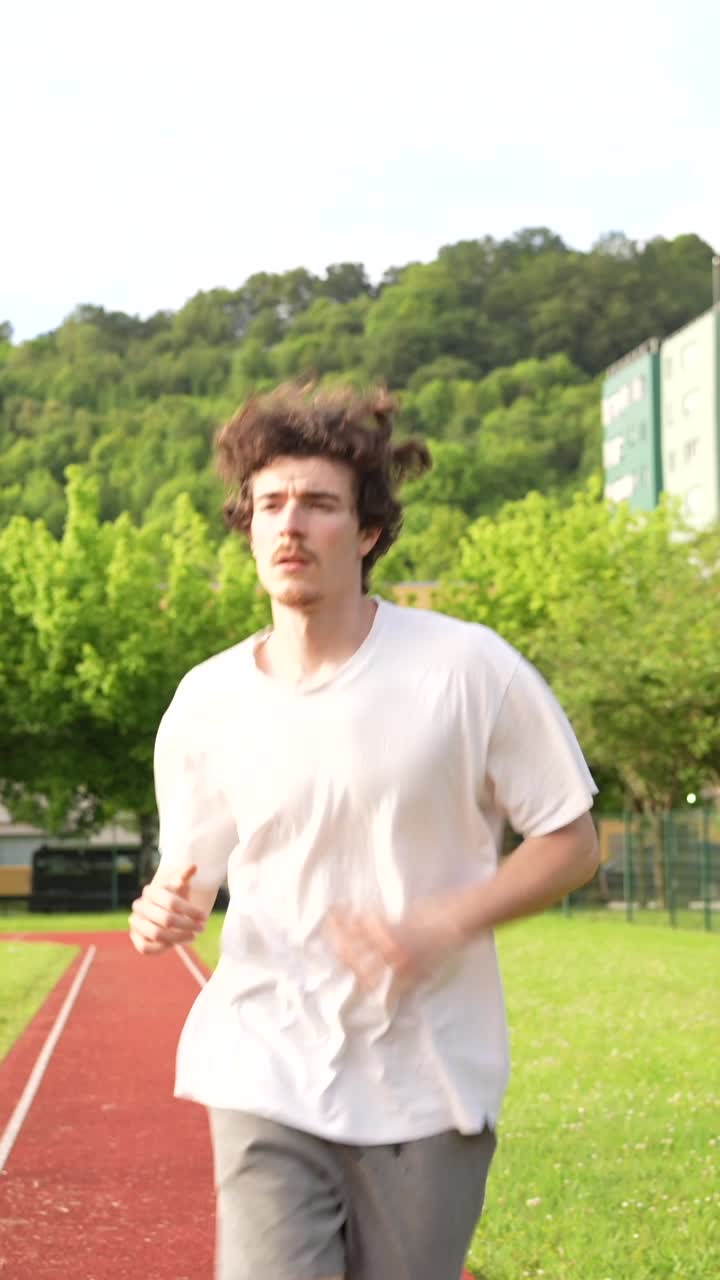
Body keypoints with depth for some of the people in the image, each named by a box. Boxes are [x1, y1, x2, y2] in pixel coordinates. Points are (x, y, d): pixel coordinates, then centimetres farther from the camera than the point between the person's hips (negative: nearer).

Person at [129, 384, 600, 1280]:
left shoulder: (469, 668, -8)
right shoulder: (206, 703, 0)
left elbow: (572, 842, -2)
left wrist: (445, 925, -18)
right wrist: (164, 915, -13)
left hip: (429, 1085, 0)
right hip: (267, 1080, 1)